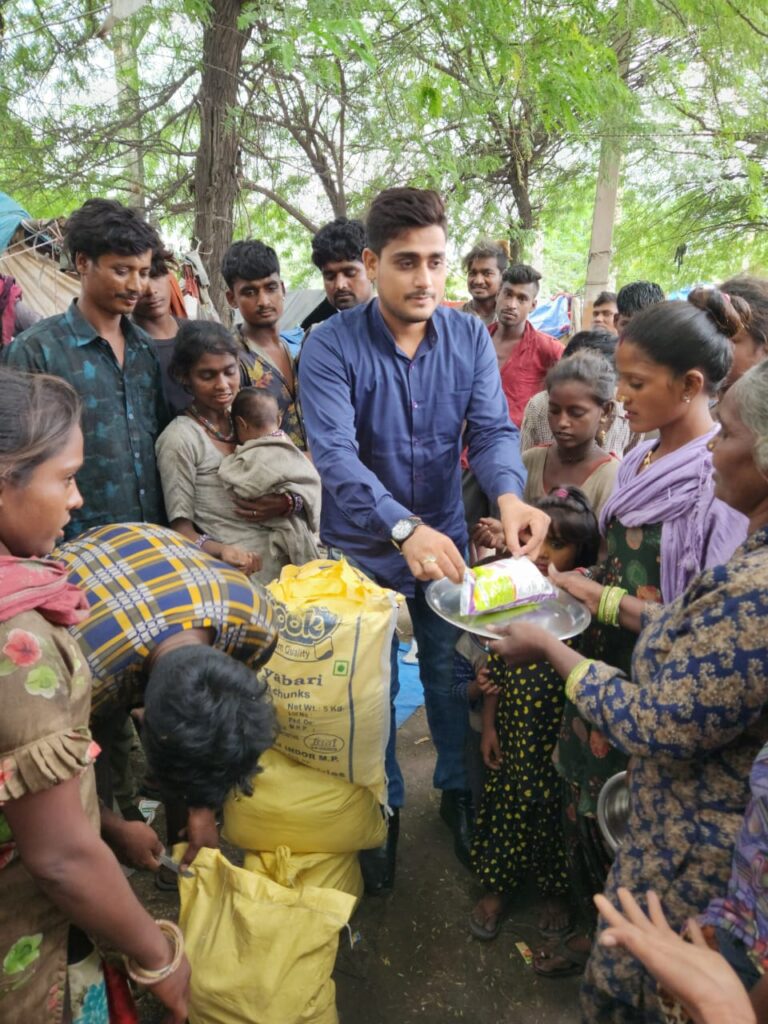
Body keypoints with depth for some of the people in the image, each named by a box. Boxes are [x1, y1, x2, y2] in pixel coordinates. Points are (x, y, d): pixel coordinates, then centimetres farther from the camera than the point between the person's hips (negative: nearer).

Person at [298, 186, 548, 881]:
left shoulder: (470, 338, -5)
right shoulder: (333, 346, -17)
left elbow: (493, 428, -13)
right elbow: (335, 454, -29)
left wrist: (509, 494, -36)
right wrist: (404, 529, -44)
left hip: (448, 542, 3)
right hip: (363, 551, -2)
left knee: (453, 679, 19)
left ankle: (459, 789, 45)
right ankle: (380, 807, 40)